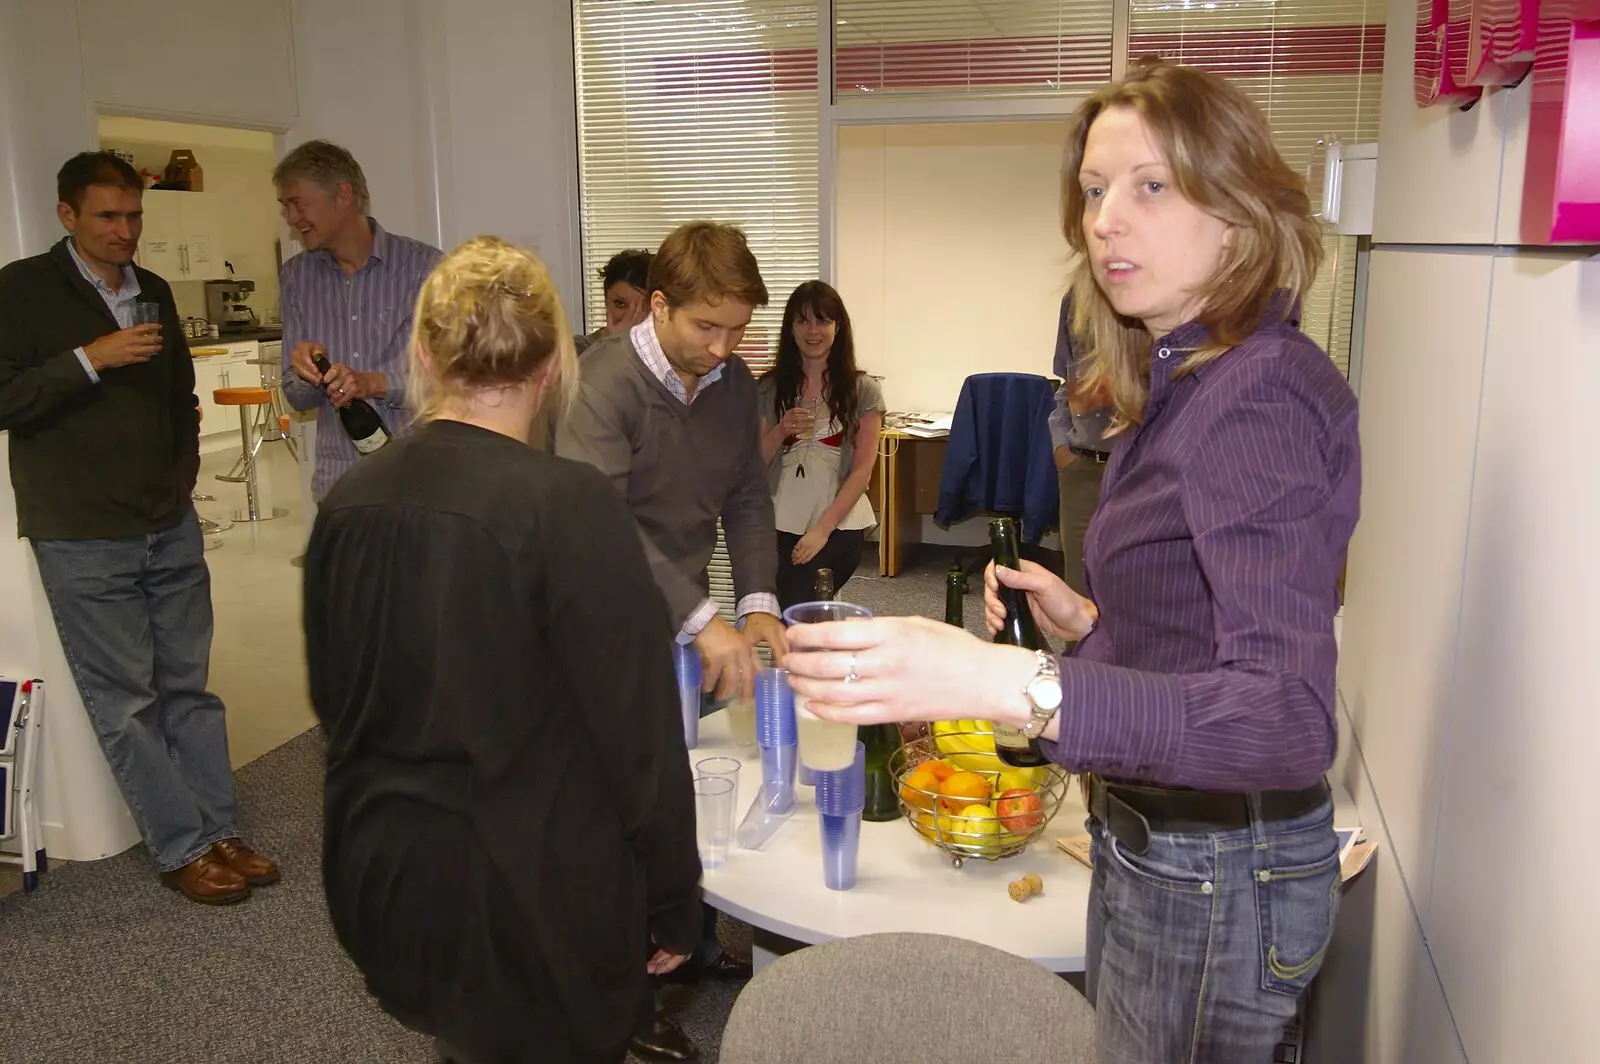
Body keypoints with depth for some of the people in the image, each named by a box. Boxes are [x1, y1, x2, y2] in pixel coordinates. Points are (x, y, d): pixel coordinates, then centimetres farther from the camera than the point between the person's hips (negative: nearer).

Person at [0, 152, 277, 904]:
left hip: (170, 527, 5)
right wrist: (91, 359, -17)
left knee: (187, 687, 9)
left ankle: (219, 831, 16)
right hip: (83, 538, -5)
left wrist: (184, 472, 13)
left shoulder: (154, 293, 13)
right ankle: (183, 849, 9)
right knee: (126, 702, 0)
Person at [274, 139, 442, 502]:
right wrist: (308, 375, -12)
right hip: (337, 484, 4)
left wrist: (373, 383, -23)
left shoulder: (423, 265, -6)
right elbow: (297, 397, 10)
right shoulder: (295, 277, 8)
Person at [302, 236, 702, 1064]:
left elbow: (332, 696, 9)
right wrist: (673, 901, -5)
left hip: (377, 876, 6)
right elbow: (638, 727, -18)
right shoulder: (567, 504, -21)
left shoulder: (350, 500, -3)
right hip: (531, 898, -5)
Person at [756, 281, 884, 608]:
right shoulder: (768, 388, 6)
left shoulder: (863, 390, 1)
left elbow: (862, 470, -3)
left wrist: (822, 529, -12)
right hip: (781, 527, 2)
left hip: (840, 527, -2)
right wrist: (781, 432, -11)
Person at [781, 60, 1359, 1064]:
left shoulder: (1261, 396, -23)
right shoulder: (1188, 384, 6)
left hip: (1214, 877, -9)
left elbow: (1289, 718, -36)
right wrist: (1091, 624, 1)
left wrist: (1017, 685, -48)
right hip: (1153, 845, 9)